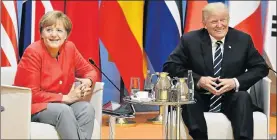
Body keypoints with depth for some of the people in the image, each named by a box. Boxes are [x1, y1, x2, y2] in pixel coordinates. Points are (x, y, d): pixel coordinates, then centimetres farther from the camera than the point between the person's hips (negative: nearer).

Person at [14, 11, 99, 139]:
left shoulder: (69, 48, -1)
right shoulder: (33, 53, -17)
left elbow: (89, 70, 11)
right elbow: (32, 95, -17)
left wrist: (88, 81, -14)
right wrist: (65, 98, -20)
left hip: (62, 103, 5)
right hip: (33, 106, -5)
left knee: (87, 108, -23)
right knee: (64, 110, -33)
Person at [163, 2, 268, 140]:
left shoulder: (243, 39, 2)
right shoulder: (190, 40, -2)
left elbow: (261, 67, 3)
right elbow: (170, 66, -6)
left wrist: (236, 82, -16)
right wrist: (198, 80, -21)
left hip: (231, 99, 1)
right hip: (200, 98, 0)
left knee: (243, 96, -31)